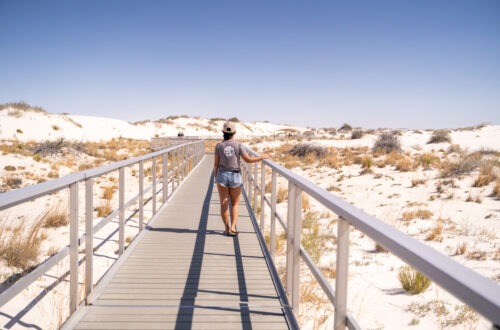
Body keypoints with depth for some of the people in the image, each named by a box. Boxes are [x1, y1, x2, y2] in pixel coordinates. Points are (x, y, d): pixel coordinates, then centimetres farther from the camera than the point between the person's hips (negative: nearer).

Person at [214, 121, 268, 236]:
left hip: (222, 175, 0)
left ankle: (227, 229, 8)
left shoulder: (219, 145, -4)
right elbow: (248, 159, -9)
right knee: (235, 204, 12)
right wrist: (261, 157, 4)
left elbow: (216, 163, -3)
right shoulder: (238, 145, -7)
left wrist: (215, 177, 9)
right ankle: (233, 227, -2)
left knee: (224, 204, 8)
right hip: (235, 176, 0)